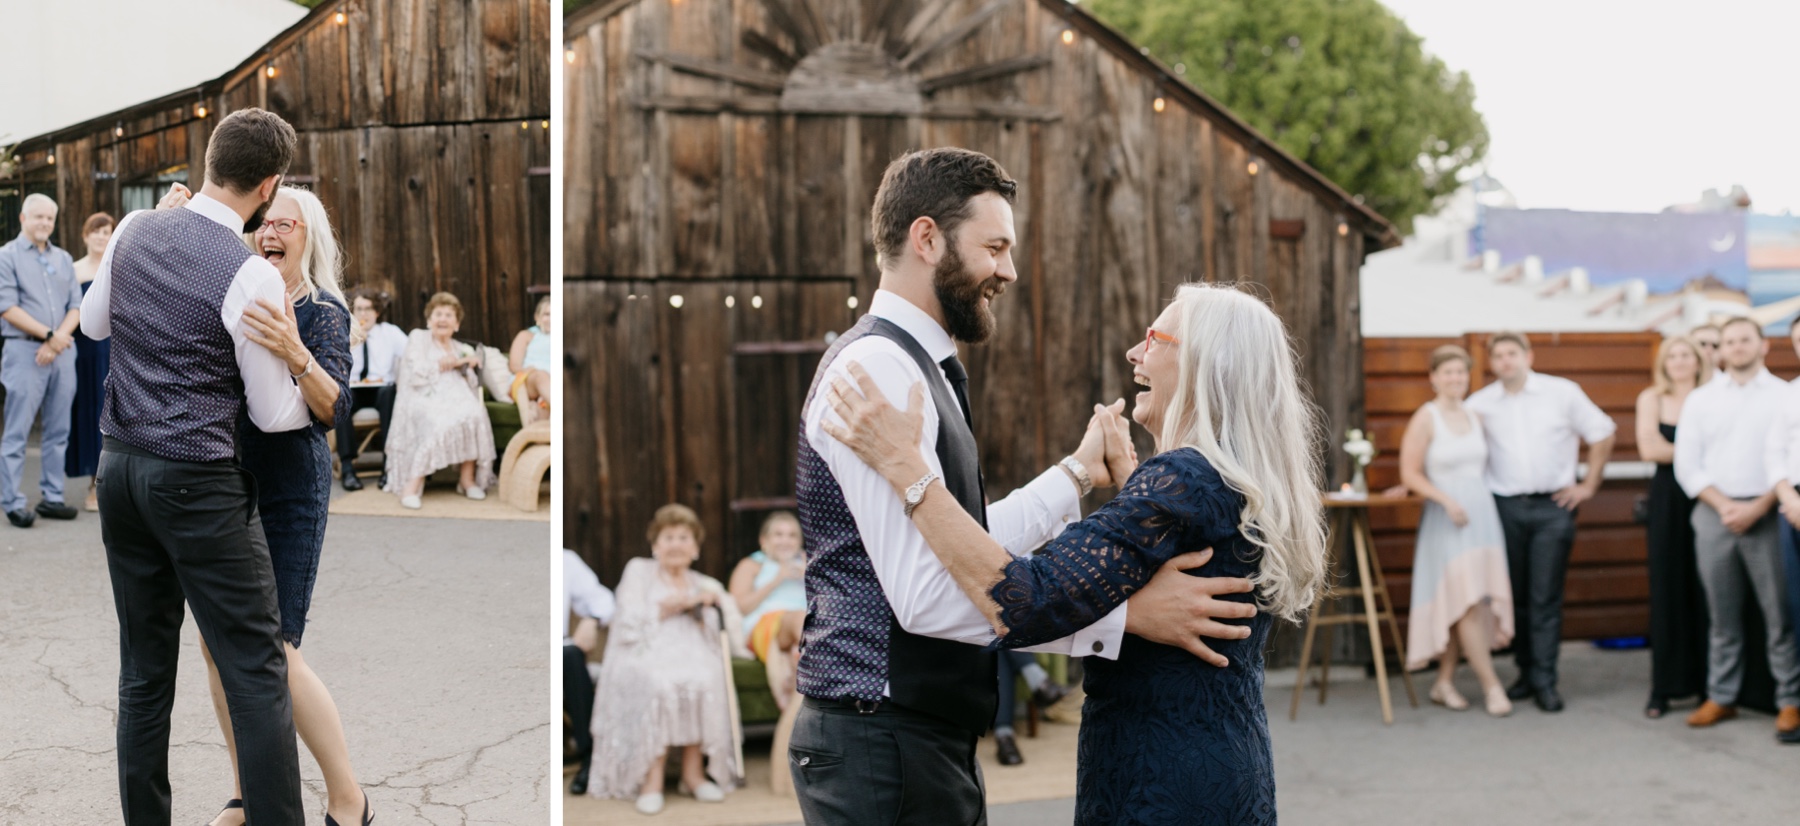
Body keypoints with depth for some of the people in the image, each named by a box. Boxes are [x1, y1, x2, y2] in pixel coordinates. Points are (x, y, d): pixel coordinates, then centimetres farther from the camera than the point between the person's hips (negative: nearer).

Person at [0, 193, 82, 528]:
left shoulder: (63, 259, 16)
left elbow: (76, 305, 11)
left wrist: (60, 337, -7)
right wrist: (48, 335, -12)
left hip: (62, 350, 5)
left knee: (58, 431, 7)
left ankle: (51, 497, 14)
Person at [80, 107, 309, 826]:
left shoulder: (134, 232, 4)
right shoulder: (251, 276, -16)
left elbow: (93, 323, 23)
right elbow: (274, 414, -7)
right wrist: (324, 403, 12)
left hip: (120, 468, 7)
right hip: (197, 483, -7)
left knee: (144, 668, 13)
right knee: (257, 672, -3)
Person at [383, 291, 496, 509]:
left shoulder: (463, 349, 28)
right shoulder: (417, 338, 15)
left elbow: (472, 387, 18)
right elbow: (416, 376, -1)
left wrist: (466, 366, 0)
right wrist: (448, 365, 0)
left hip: (456, 398, 4)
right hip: (424, 398, -4)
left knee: (474, 412, -33)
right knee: (441, 421, -38)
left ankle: (468, 478, -26)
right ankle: (412, 485, -39)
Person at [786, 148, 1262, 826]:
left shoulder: (923, 370, 17)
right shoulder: (875, 368, -17)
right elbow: (926, 593, -25)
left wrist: (1077, 474, 23)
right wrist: (1125, 612, -24)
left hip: (931, 738, 10)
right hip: (883, 744, -10)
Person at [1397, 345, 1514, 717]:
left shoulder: (1475, 418, 12)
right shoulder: (1425, 419, -6)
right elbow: (1410, 474, -9)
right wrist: (1446, 500, -18)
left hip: (1482, 514, 6)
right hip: (1447, 518, -6)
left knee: (1460, 604, 6)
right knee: (1468, 601, -10)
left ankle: (1445, 682, 14)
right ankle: (1491, 685, -7)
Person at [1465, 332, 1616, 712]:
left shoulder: (1563, 393, 2)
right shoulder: (1480, 404, 5)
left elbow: (1602, 434, 9)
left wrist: (1588, 485, 5)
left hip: (1553, 507, -2)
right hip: (1506, 507, 2)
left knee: (1545, 597, -4)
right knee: (1516, 595, 5)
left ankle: (1544, 681, -1)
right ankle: (1526, 671, 18)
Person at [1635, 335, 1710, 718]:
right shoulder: (1651, 399, 6)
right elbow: (1649, 448, -6)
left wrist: (1673, 451, -11)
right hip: (1667, 502, 1)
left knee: (1706, 592, 0)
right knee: (1667, 592, 2)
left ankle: (1710, 684, 8)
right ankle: (1664, 688, 6)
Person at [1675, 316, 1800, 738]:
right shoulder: (1700, 400, 10)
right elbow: (1687, 464, 5)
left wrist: (1756, 508, -12)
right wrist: (1723, 506, -8)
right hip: (1714, 513, 2)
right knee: (1722, 613, 7)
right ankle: (1720, 698, 13)